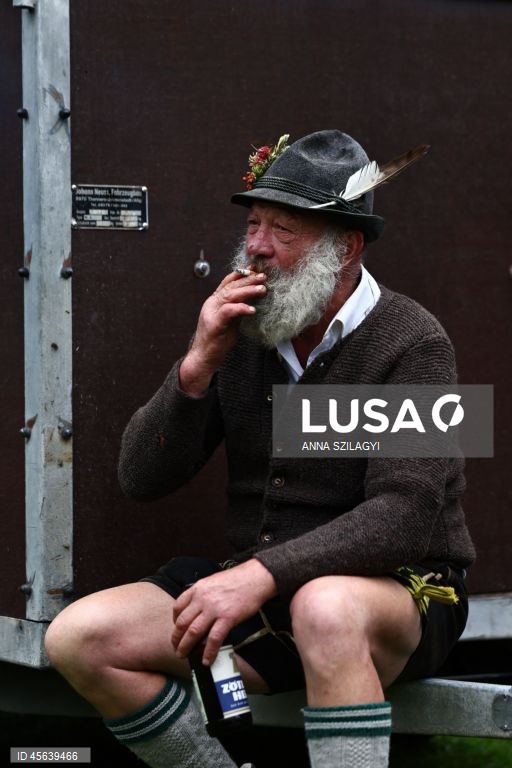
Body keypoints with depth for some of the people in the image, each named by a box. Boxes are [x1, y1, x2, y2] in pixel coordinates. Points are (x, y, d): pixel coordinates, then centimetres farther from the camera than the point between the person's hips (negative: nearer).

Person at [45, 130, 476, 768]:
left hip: (398, 592, -6)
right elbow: (141, 478, 3)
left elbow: (405, 515, -23)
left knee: (326, 606, -42)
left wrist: (261, 574, -33)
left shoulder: (410, 345, -11)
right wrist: (198, 367, -13)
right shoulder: (241, 334, 5)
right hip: (260, 597, 6)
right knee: (78, 638, -13)